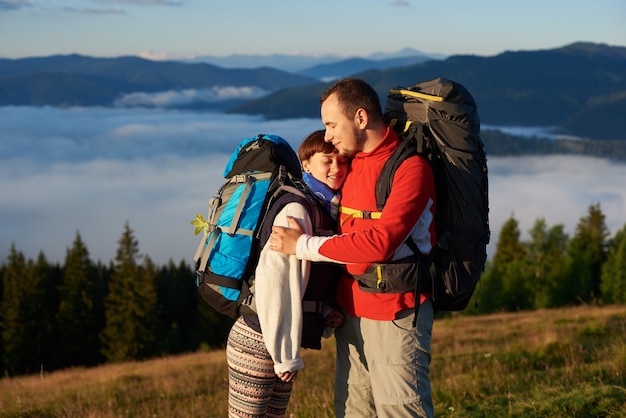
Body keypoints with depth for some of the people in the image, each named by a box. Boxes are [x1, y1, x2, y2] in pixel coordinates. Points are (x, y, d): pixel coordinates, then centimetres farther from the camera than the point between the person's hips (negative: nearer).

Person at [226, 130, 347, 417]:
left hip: (281, 343, 9)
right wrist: (286, 354, -17)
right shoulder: (297, 210, -16)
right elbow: (273, 285, -21)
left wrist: (325, 314, 1)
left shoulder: (329, 209, 11)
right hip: (258, 343, -9)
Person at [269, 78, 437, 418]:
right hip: (351, 310, 8)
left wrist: (303, 245, -16)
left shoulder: (411, 168, -13)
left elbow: (381, 242, -22)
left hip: (394, 313, -8)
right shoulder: (352, 163, 12)